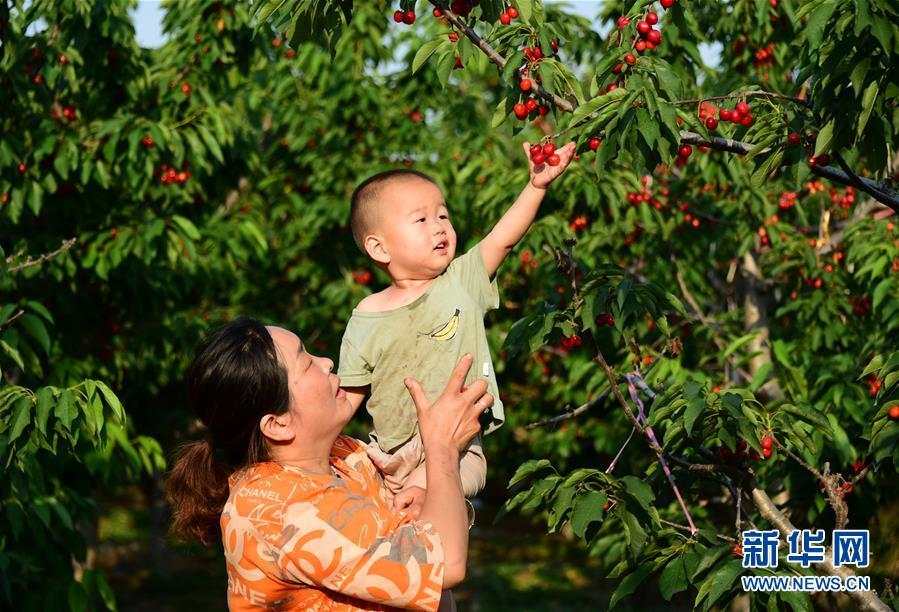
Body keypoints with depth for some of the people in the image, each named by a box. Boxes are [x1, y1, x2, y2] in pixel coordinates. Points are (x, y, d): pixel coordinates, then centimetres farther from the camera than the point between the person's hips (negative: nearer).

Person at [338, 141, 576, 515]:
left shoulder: (460, 283, 0)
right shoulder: (365, 319, 0)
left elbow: (504, 239, -14)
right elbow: (350, 395, 4)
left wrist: (536, 185, -27)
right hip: (389, 452, 2)